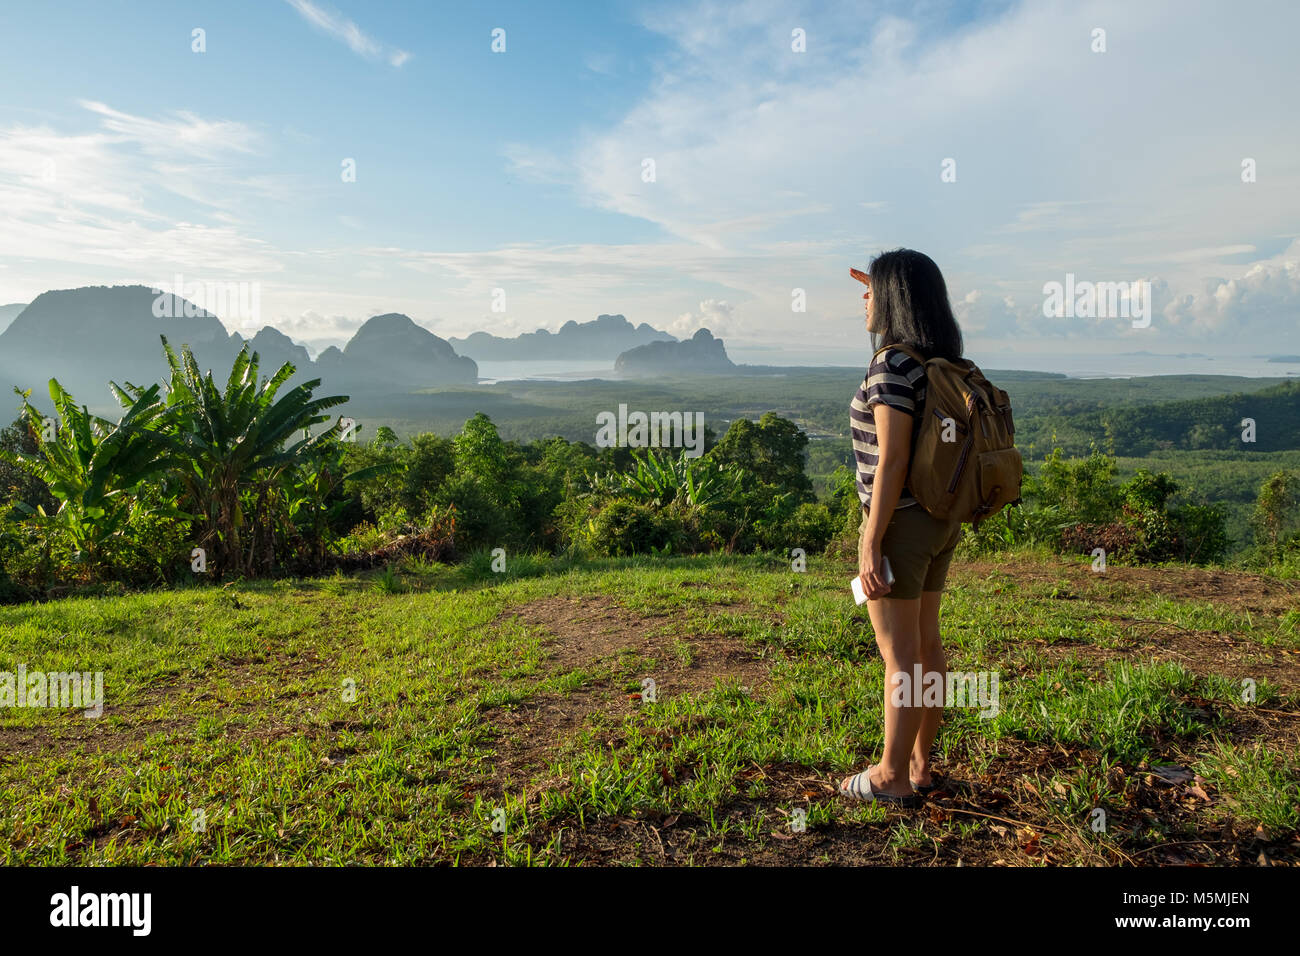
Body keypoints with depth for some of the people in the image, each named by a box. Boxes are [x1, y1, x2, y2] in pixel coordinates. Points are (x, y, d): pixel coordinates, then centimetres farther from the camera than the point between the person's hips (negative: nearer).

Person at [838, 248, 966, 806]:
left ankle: (892, 777, 14)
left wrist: (871, 545, -20)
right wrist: (882, 292, 35)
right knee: (924, 645, 15)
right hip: (939, 520, 9)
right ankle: (919, 765, 27)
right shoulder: (940, 362, 7)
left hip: (899, 524, -9)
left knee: (899, 655, 1)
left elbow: (893, 462, -24)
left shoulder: (893, 368, -20)